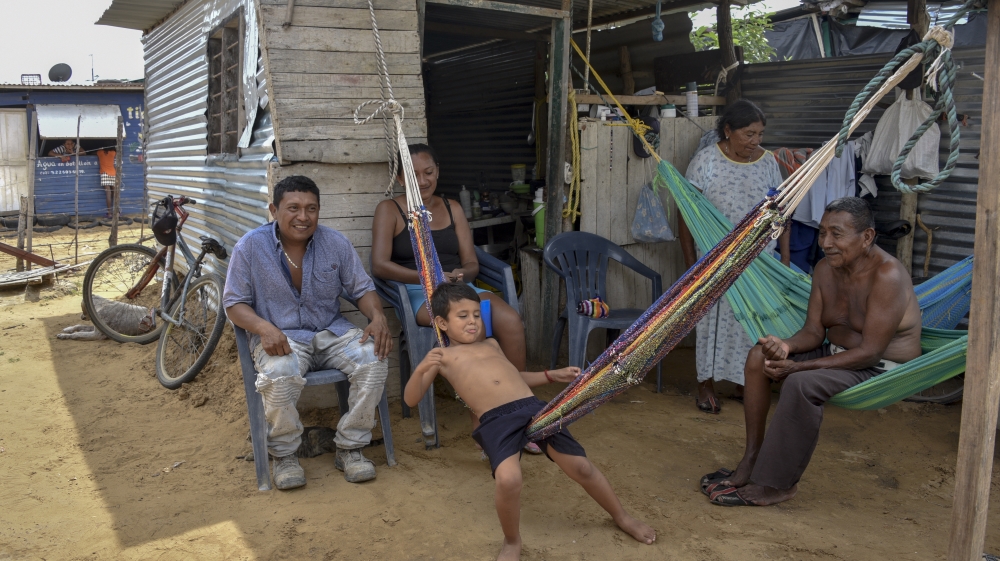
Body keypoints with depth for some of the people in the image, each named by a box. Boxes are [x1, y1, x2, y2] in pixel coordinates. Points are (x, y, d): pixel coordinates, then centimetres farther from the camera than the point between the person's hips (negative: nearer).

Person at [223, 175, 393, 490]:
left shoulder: (335, 242, 1)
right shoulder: (251, 246, -6)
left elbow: (362, 288, 6)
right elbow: (234, 302, -3)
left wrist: (377, 317, -16)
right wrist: (264, 327, -24)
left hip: (331, 332, 3)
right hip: (280, 337, -3)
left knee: (374, 358, -25)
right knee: (279, 375, -36)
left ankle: (349, 449, -7)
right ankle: (284, 455, -7)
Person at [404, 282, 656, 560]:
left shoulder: (490, 344, 28)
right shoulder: (442, 356, 13)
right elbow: (411, 399, 5)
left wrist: (553, 375, 28)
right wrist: (421, 369, -15)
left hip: (534, 408, 5)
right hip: (496, 421, -5)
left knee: (581, 467, 3)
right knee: (508, 480, -31)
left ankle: (622, 517, 32)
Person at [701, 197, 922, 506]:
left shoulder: (887, 276, -25)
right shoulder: (825, 268, 0)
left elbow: (870, 352, -27)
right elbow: (814, 331, 3)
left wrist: (798, 366, -30)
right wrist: (787, 346, -22)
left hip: (883, 369, -8)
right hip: (839, 353, 9)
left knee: (803, 383, -32)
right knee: (759, 357, -5)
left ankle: (776, 485, -17)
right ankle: (751, 461, -1)